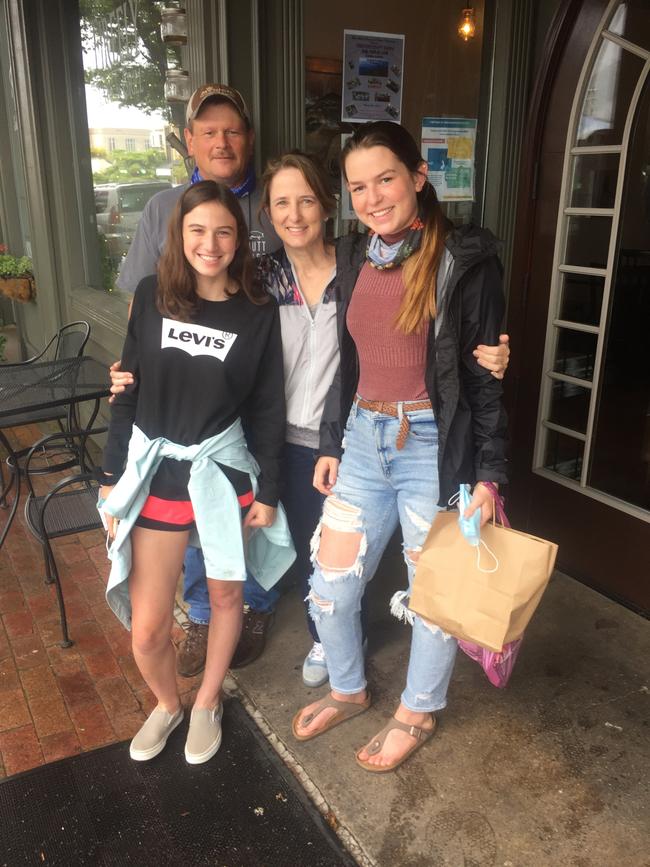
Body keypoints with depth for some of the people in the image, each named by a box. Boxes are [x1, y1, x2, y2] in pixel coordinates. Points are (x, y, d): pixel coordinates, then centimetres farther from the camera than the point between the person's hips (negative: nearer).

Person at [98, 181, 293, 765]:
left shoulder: (259, 312, -5)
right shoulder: (152, 296, -2)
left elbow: (269, 408, -2)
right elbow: (127, 392, 3)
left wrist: (268, 491, -1)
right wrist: (112, 476, 4)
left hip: (223, 468, 0)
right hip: (153, 469, 1)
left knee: (226, 594, 16)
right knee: (147, 626, 3)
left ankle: (208, 702, 43)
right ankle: (167, 703, 37)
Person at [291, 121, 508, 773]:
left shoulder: (464, 261, -9)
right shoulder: (359, 261, 8)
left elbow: (486, 375, -8)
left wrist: (487, 474, -10)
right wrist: (331, 445, 14)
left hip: (434, 446, -5)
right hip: (363, 440, 6)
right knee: (329, 587, 11)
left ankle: (418, 712, 37)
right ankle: (348, 689, 40)